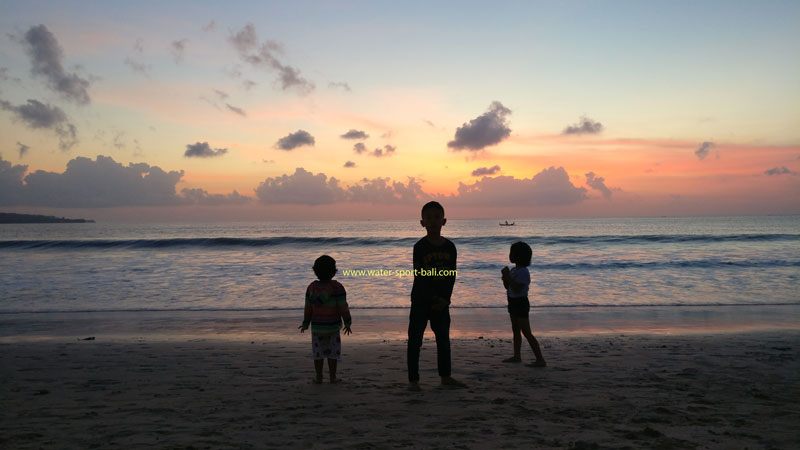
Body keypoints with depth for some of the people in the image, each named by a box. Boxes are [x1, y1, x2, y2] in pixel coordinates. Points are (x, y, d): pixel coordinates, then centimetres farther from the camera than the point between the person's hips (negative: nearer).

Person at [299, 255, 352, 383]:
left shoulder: (312, 287, -9)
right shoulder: (337, 287, -18)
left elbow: (308, 308, -4)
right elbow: (343, 308, -16)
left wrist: (305, 324, 11)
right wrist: (348, 323, -3)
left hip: (317, 326, 2)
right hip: (333, 326, -2)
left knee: (318, 351, 15)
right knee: (333, 351, 12)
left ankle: (319, 377, 18)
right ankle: (333, 377, 14)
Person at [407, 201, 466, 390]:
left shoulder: (450, 247, 1)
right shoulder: (420, 247, -9)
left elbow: (452, 275, 0)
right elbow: (419, 276, -12)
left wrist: (445, 299, -10)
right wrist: (434, 299, -15)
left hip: (442, 301, 4)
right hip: (421, 300, -3)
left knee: (443, 339, 11)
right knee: (415, 340, -1)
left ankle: (445, 376, 24)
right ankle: (413, 379, 8)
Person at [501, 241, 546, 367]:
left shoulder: (523, 272, -20)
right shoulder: (514, 270, 9)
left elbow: (516, 289, -26)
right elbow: (507, 287, 14)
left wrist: (507, 276, -23)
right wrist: (505, 277, -4)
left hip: (521, 303, -10)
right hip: (514, 303, 10)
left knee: (527, 333, -9)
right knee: (515, 330, 17)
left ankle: (540, 360, -7)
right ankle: (517, 356, 28)